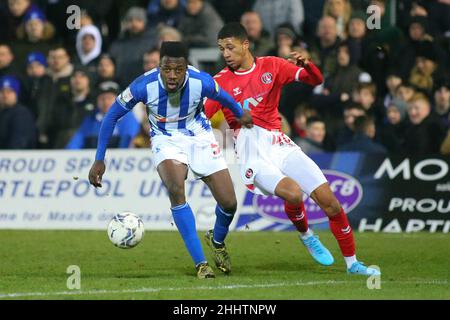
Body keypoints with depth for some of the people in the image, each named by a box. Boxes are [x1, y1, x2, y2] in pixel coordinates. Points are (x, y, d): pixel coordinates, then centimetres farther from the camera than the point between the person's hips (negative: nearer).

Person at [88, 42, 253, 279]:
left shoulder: (201, 82, -25)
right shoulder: (144, 86, -28)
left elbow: (223, 98, 0)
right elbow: (112, 116, -13)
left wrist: (240, 114, 20)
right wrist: (99, 160, -12)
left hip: (199, 136, 2)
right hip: (166, 140, -2)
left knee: (229, 203, -4)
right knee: (176, 190, -31)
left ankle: (217, 240, 33)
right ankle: (201, 263, -23)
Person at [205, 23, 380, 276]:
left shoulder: (271, 66, 7)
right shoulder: (221, 81, 3)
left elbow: (316, 80, 6)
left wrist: (306, 64, -14)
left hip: (279, 144, 3)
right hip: (253, 155, -3)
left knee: (329, 200, -5)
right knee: (293, 193, -29)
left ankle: (352, 263, 9)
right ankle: (305, 235, 4)